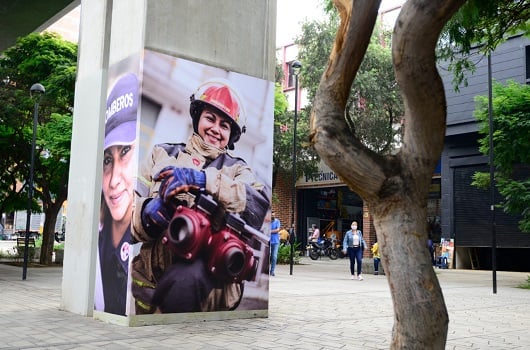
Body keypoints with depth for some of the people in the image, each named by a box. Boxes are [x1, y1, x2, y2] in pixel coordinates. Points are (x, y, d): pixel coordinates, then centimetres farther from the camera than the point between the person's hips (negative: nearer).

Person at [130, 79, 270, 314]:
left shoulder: (236, 169, 14)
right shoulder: (163, 155, 18)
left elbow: (259, 206, -8)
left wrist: (203, 180, -18)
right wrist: (146, 213, -15)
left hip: (208, 273, -1)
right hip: (152, 275, 2)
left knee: (186, 279, -33)